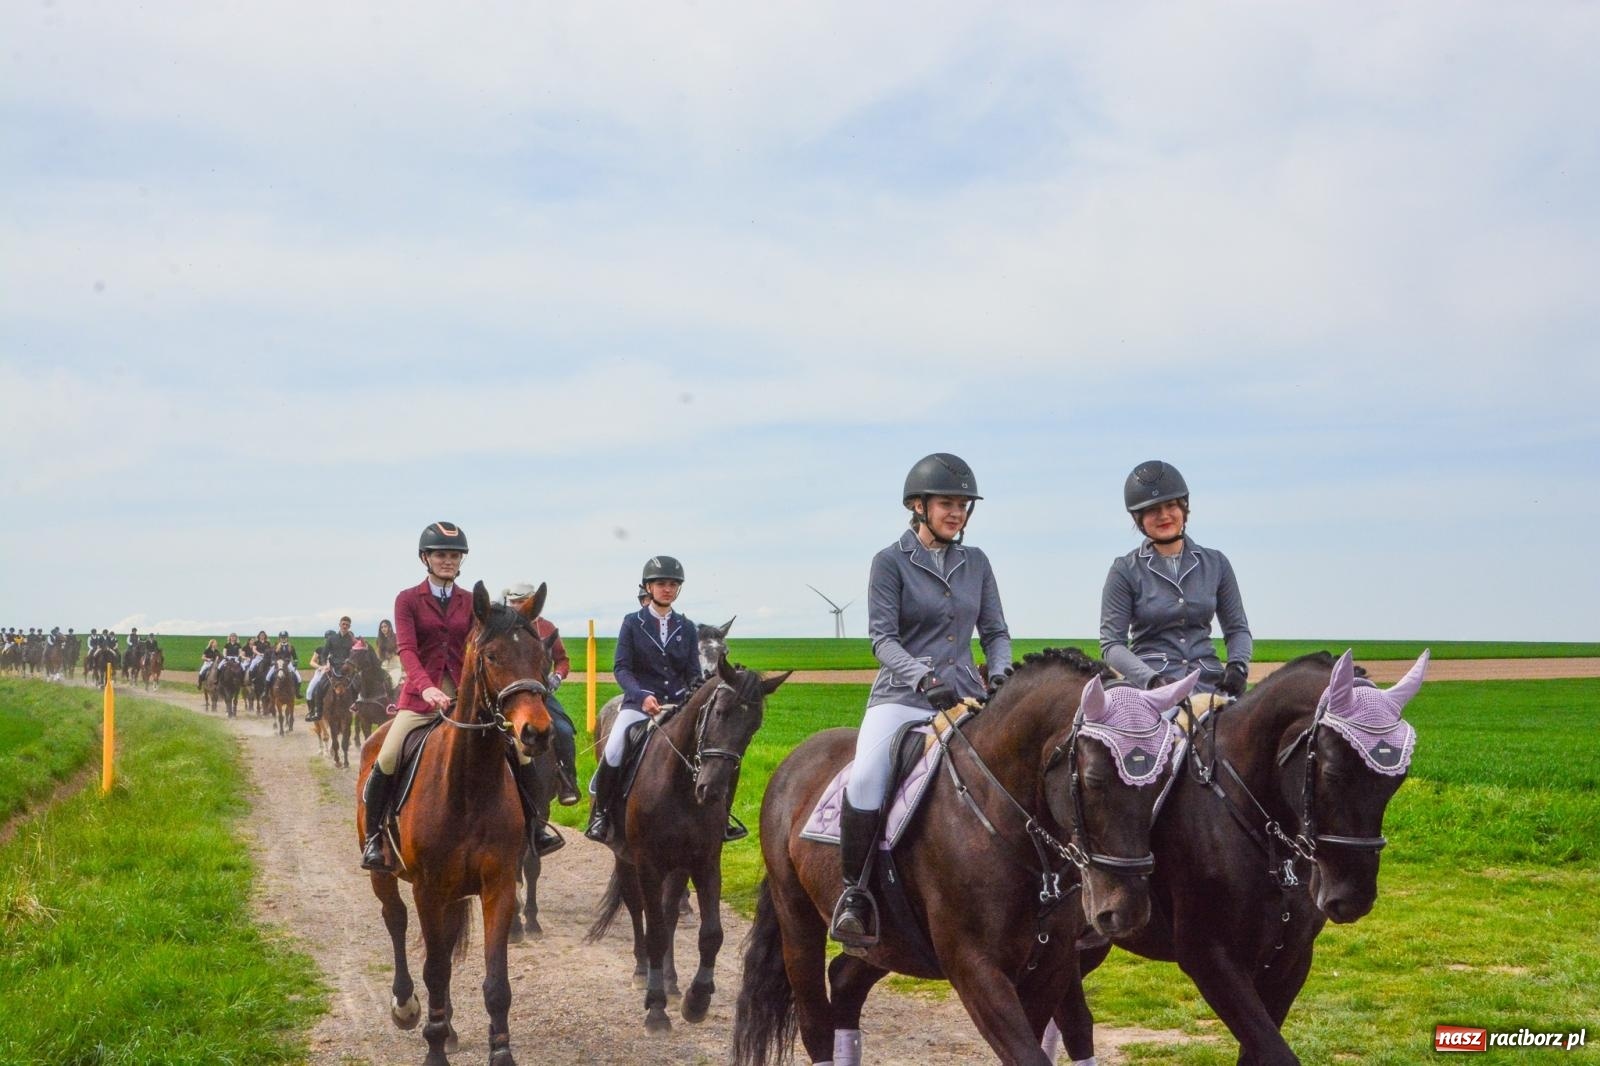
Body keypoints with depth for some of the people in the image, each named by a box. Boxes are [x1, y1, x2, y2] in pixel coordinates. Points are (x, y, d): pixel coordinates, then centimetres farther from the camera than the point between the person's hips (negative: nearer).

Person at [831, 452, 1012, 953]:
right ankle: (854, 892, -14)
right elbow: (882, 637, -7)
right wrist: (923, 677, -24)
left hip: (965, 698, 5)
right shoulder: (890, 562, 0)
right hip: (902, 698, -4)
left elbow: (996, 632, 14)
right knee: (865, 782, -29)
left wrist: (999, 675, -6)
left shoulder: (976, 562, 13)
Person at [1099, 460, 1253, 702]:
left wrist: (1237, 666, -4)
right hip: (1150, 688, -3)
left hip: (1209, 682, 3)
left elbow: (1237, 629, 17)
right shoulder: (1125, 571, 3)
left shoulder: (1215, 564, 13)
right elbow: (1111, 643, -1)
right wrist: (1152, 679, -16)